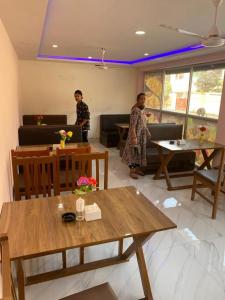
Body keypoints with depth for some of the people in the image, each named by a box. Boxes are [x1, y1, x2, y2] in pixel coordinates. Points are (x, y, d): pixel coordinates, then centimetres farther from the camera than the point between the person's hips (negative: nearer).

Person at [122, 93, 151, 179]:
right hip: (136, 135, -9)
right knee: (134, 152, -1)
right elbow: (132, 125, -25)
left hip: (142, 135, 9)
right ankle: (132, 171, 9)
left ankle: (137, 169, 28)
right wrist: (134, 137, -29)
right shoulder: (135, 110, -19)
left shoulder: (142, 109, 9)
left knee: (140, 151, 15)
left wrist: (145, 115, 18)